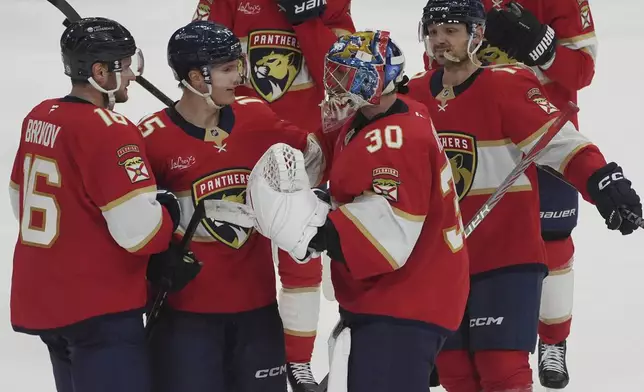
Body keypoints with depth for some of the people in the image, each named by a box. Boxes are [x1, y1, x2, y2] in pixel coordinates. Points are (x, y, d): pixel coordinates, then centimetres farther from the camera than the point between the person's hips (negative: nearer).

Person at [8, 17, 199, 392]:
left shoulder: (39, 118, 7)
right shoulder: (110, 132, -19)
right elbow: (140, 231, -23)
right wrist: (169, 209, -3)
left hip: (41, 300, 9)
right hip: (97, 308, -9)